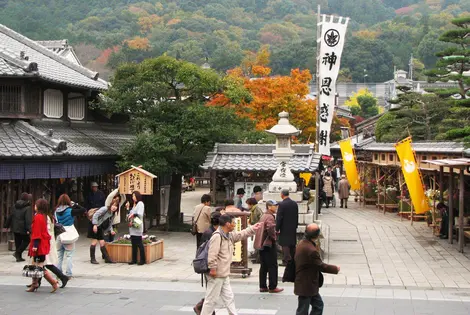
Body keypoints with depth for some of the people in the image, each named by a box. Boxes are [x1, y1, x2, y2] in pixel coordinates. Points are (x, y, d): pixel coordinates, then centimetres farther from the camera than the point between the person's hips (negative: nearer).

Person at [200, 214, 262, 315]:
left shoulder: (229, 235, 10)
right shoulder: (217, 236, -21)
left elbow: (241, 235, 24)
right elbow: (212, 255, -25)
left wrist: (252, 228, 19)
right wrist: (213, 269, -25)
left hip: (224, 275, 10)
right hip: (216, 274, -10)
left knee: (229, 297, 15)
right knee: (211, 299, -1)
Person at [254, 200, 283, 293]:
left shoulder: (263, 216, 15)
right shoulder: (270, 217, -15)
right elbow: (270, 228, -32)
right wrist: (274, 237, -17)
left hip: (262, 244, 9)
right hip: (269, 244, -9)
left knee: (263, 266, 12)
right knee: (272, 266, -1)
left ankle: (263, 286, 16)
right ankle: (272, 287, 2)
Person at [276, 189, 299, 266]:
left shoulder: (282, 204, -15)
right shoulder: (294, 203, 4)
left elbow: (279, 217, -14)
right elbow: (297, 216, 11)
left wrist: (277, 228, -8)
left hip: (284, 228, -6)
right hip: (293, 228, 6)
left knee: (285, 245, -2)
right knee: (292, 244, 14)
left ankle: (286, 260, -3)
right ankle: (293, 259, 21)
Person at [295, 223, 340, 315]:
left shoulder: (302, 243, 1)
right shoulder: (311, 250, -29)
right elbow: (321, 266, -20)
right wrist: (335, 269, -5)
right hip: (306, 286, -10)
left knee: (318, 305, 19)